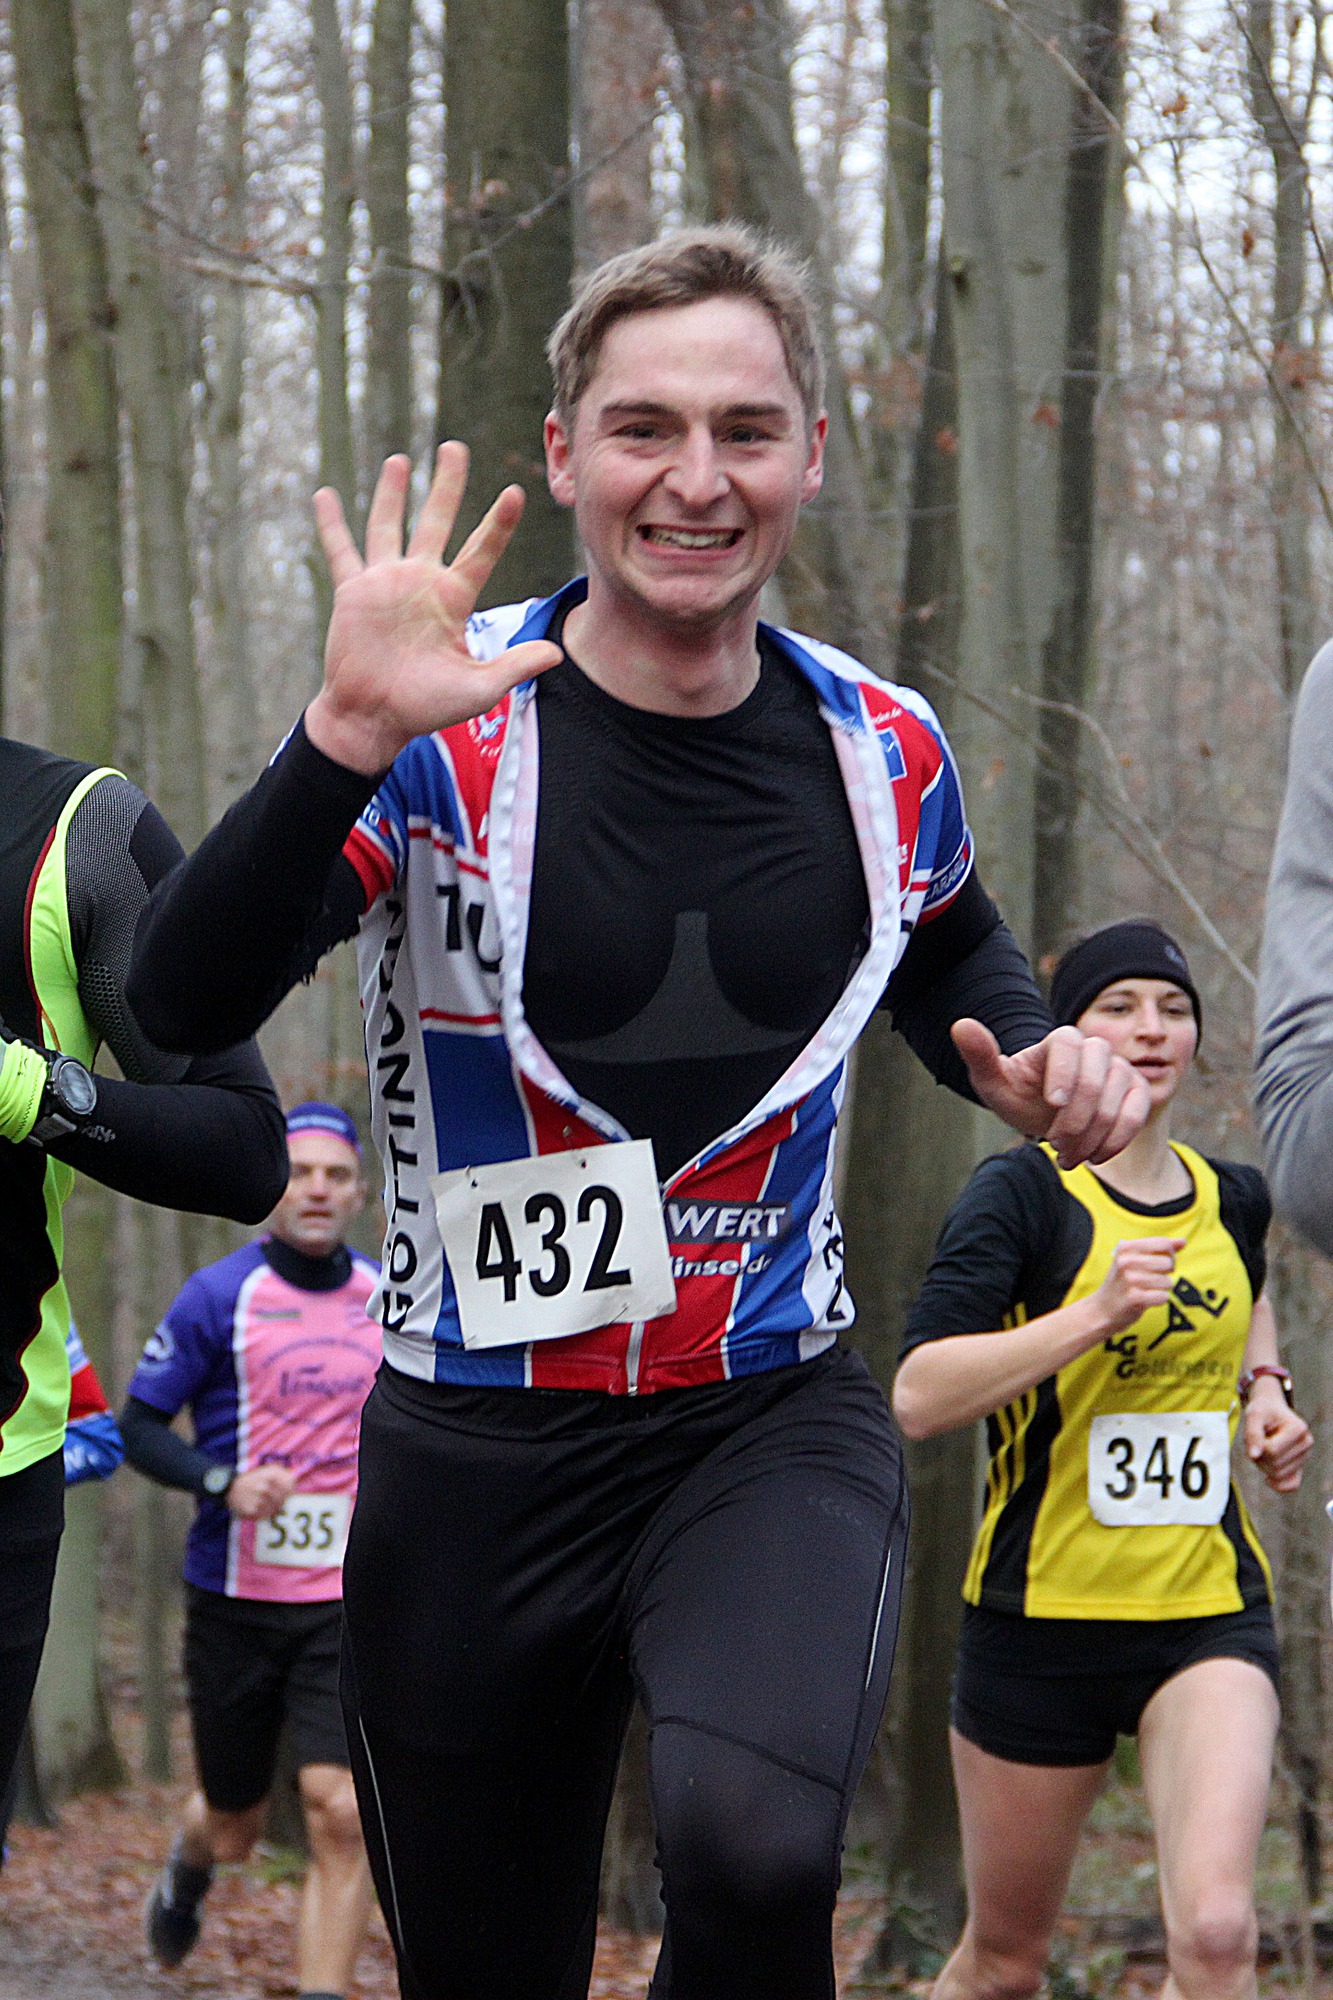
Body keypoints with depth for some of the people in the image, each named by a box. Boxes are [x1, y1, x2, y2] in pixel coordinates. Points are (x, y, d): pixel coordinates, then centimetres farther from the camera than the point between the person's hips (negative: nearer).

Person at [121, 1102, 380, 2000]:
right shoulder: (217, 1297, -5)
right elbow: (139, 1423, -3)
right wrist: (223, 1482, -18)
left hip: (347, 1603, 1)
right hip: (236, 1599, -1)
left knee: (342, 1815, -16)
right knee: (235, 1829, 12)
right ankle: (187, 1869, 49)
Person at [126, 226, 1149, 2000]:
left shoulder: (883, 751, 0)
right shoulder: (444, 732, -10)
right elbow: (186, 1006, -24)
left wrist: (1038, 1062, 0)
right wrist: (350, 738, -39)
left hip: (777, 1421, 1)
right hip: (479, 1450, -1)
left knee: (758, 1847, -30)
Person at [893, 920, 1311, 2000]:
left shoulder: (1235, 1199, 8)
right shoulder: (1021, 1194, -8)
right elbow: (917, 1397, -21)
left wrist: (1265, 1390, 14)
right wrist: (1096, 1313, -27)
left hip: (1211, 1616, 3)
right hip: (1042, 1616, -3)